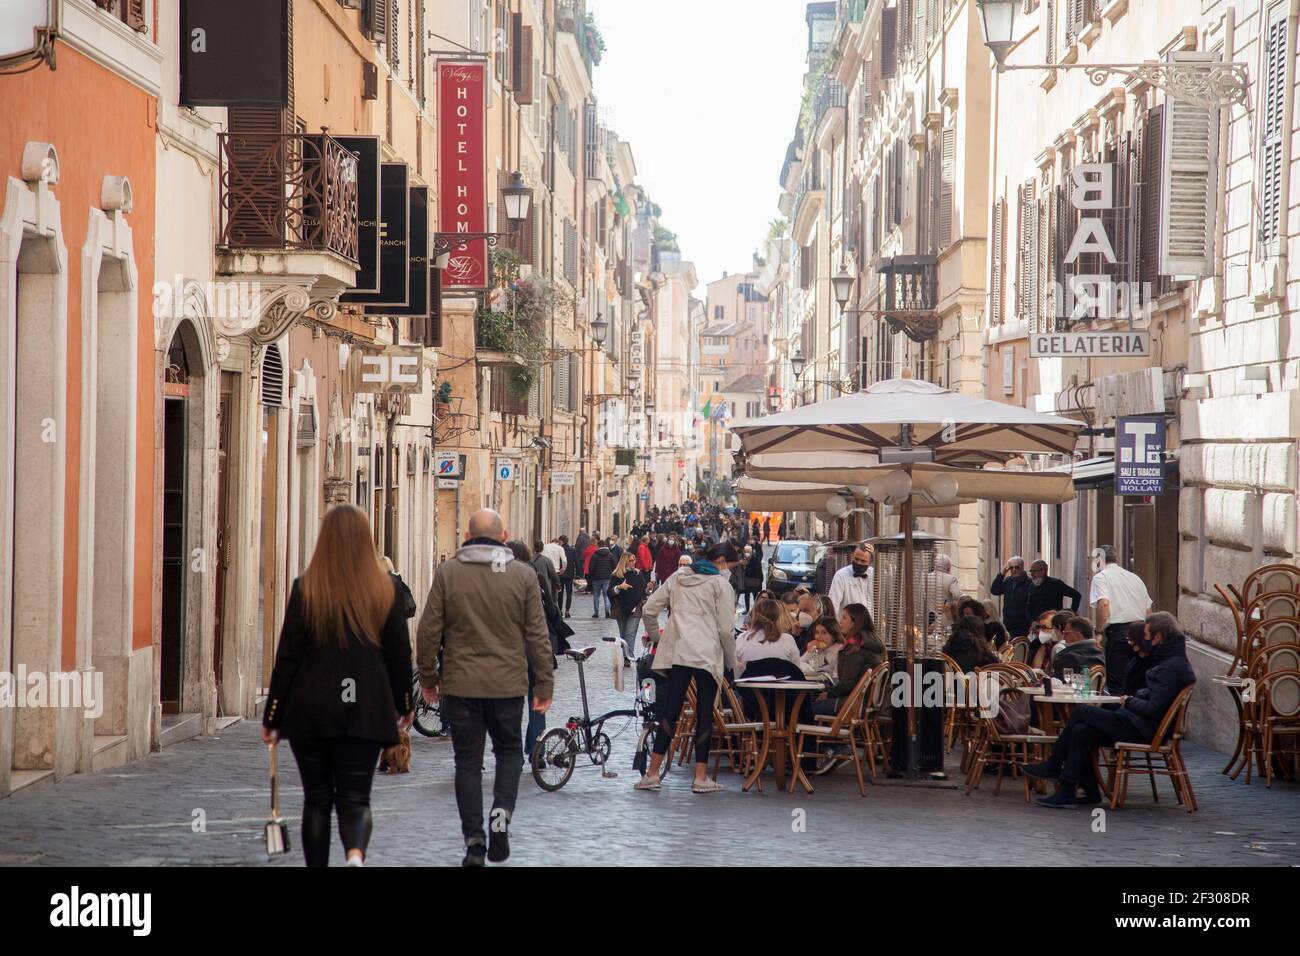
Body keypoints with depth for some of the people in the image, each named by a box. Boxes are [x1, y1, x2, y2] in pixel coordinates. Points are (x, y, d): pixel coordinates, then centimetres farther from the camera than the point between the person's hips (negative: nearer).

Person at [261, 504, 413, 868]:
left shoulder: (306, 588, -5)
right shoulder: (385, 589, -1)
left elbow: (288, 656, -4)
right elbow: (400, 654, 6)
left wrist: (272, 717, 3)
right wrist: (404, 705, 20)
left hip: (310, 711, 0)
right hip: (365, 711, 1)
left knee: (317, 799, 13)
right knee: (355, 798, 4)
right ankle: (356, 854, -25)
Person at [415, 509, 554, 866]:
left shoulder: (447, 572, -3)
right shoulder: (523, 575, -2)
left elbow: (429, 631, -2)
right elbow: (537, 635, -1)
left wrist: (427, 676, 10)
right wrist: (544, 684, 7)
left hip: (460, 685, 0)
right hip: (508, 685, 0)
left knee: (468, 762, 8)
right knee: (509, 751, 18)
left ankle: (474, 843, 6)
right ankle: (502, 814, -4)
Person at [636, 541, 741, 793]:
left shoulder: (678, 577, 16)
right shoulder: (720, 584, 0)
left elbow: (649, 609, 14)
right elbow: (725, 629, -3)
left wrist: (656, 638, 26)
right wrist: (732, 662, 7)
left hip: (676, 652, 4)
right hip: (707, 654, -4)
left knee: (670, 712, 5)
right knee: (704, 715, 2)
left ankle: (652, 773, 2)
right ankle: (701, 778, 3)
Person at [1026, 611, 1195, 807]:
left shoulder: (1173, 666, -16)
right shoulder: (1168, 660, 16)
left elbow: (1154, 708, -21)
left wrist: (1129, 701, -8)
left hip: (1143, 730, -10)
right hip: (1139, 725, 10)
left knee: (1082, 711, -8)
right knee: (1081, 730, -2)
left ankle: (1053, 766, 3)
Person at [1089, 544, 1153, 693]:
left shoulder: (1100, 577, 0)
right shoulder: (1135, 577, 20)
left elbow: (1103, 604, -17)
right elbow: (1148, 610, 20)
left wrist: (1099, 632, -11)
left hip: (1118, 632, -6)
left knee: (1117, 686, -4)